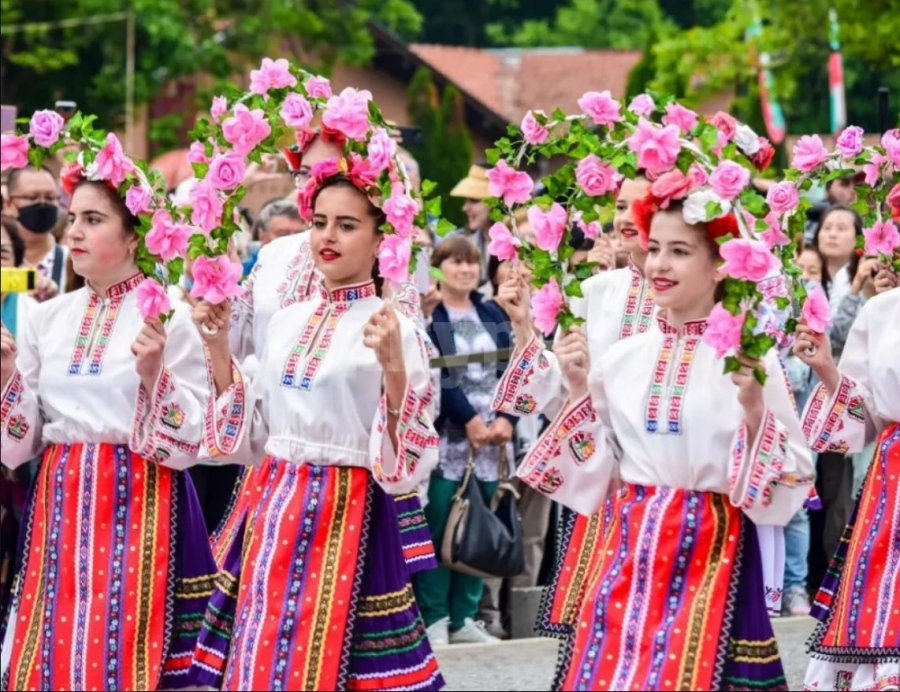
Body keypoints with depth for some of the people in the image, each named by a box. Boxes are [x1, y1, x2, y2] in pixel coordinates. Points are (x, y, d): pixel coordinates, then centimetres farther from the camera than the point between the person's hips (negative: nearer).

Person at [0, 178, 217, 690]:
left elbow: (188, 444, -8)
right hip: (61, 503, 5)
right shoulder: (47, 319, 9)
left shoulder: (170, 318, -5)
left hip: (138, 502, -4)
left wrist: (153, 374, -21)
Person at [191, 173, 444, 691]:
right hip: (274, 510, 6)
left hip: (344, 516, -6)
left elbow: (411, 459, -13)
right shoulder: (286, 321, 11)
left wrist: (394, 368, -27)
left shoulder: (393, 330, -8)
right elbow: (251, 436, 15)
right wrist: (218, 343, 10)